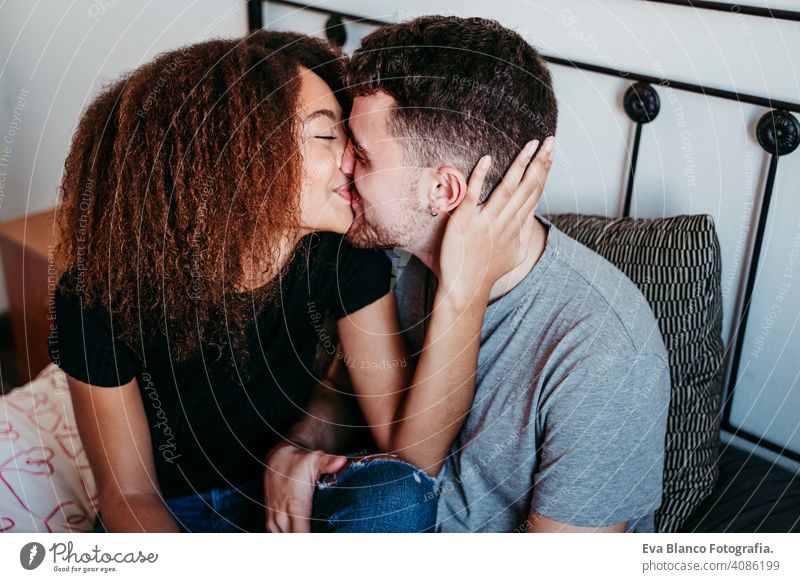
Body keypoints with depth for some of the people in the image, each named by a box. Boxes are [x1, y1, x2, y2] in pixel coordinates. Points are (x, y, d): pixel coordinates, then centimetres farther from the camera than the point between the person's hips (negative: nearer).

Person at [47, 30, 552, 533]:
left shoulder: (344, 250, -19)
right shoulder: (104, 290, -25)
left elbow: (412, 451, -24)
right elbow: (127, 492, -14)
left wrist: (465, 290, -38)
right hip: (166, 511, 0)